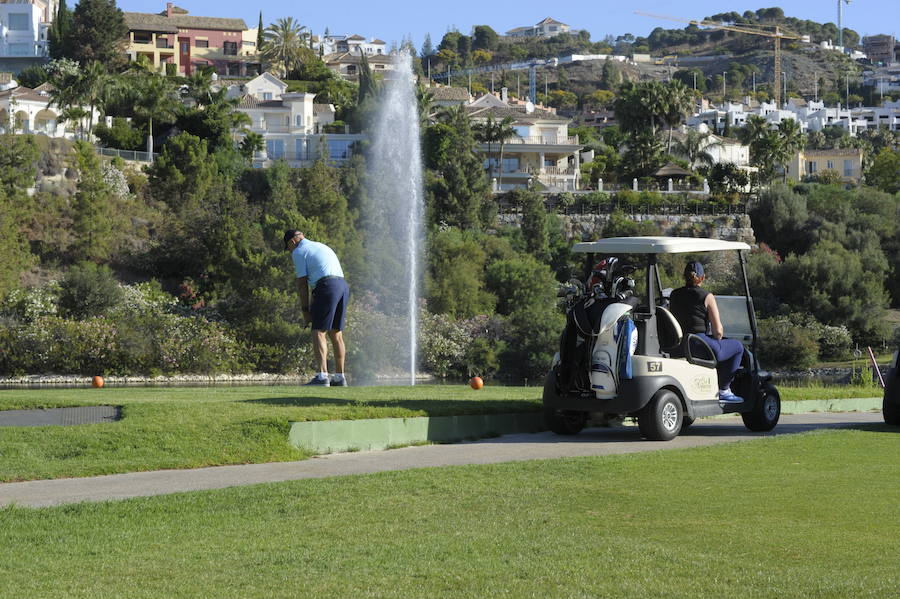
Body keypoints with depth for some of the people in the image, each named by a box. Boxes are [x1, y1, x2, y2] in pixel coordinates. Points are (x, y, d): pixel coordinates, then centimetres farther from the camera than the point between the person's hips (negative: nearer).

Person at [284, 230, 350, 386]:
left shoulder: (299, 252, 5)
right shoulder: (322, 246, 29)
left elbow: (302, 283, 1)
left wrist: (305, 311, 5)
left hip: (326, 287, -8)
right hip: (343, 285, 8)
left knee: (319, 332, -8)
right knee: (336, 334, 12)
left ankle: (322, 376, -18)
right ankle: (339, 377, 14)